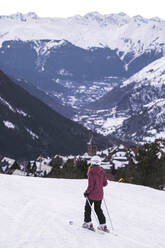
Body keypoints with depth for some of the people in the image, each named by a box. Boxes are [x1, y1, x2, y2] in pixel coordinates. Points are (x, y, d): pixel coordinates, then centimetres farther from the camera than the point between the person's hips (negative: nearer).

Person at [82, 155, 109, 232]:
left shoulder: (91, 172, -18)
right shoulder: (102, 172, -1)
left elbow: (90, 185, -20)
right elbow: (105, 183, 3)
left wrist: (86, 192, -7)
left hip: (92, 194, -5)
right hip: (100, 195, 5)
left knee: (87, 208, 14)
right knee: (98, 209, 16)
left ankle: (88, 223, 15)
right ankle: (103, 225, 12)